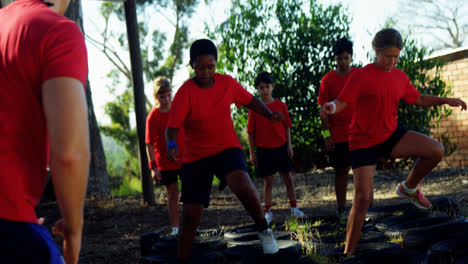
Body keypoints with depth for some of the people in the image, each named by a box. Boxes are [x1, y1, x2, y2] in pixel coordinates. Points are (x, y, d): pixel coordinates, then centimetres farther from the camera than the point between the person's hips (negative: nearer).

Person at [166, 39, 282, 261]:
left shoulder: (227, 83, -3)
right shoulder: (185, 92, -14)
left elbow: (250, 100, 14)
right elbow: (173, 126, -21)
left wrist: (269, 115, -3)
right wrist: (171, 144, -42)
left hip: (227, 148, 1)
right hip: (195, 157, -1)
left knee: (242, 185, -31)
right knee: (190, 216, 0)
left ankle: (264, 230, -7)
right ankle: (182, 259, 19)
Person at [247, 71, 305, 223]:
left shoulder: (281, 105, 1)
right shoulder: (254, 108, -3)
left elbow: (287, 127, 7)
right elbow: (251, 132, 0)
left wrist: (289, 145, 2)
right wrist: (252, 153, -1)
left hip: (281, 148, 2)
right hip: (264, 149, -1)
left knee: (288, 178, 6)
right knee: (268, 181, 4)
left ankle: (294, 208, 16)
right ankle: (268, 212, 13)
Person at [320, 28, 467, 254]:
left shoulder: (400, 77, 6)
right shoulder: (361, 76, -13)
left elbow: (418, 99, 20)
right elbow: (341, 102, -22)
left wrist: (446, 100, 13)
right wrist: (331, 107, -45)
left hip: (391, 135, 5)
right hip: (364, 141, -5)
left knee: (436, 150, -15)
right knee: (363, 199, -9)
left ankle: (409, 187, 13)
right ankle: (348, 251, 6)